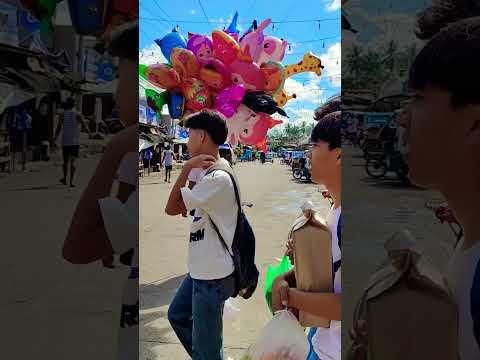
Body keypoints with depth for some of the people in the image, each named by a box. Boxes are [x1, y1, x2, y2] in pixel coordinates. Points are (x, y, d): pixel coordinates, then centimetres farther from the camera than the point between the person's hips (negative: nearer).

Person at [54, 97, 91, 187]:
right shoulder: (78, 114, -2)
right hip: (75, 142, -2)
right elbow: (85, 125, -8)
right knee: (73, 162, -3)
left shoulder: (62, 114, 3)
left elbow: (58, 128, 1)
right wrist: (89, 133, 5)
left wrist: (55, 137, 8)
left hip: (65, 141, 2)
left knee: (65, 161, 15)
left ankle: (65, 179, 28)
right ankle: (71, 181, -11)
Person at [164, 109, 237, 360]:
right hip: (201, 269, 10)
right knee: (177, 315, 29)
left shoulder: (217, 178, -25)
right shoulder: (211, 173, 7)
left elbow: (171, 208, -21)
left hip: (213, 275, -10)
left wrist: (187, 168, -15)